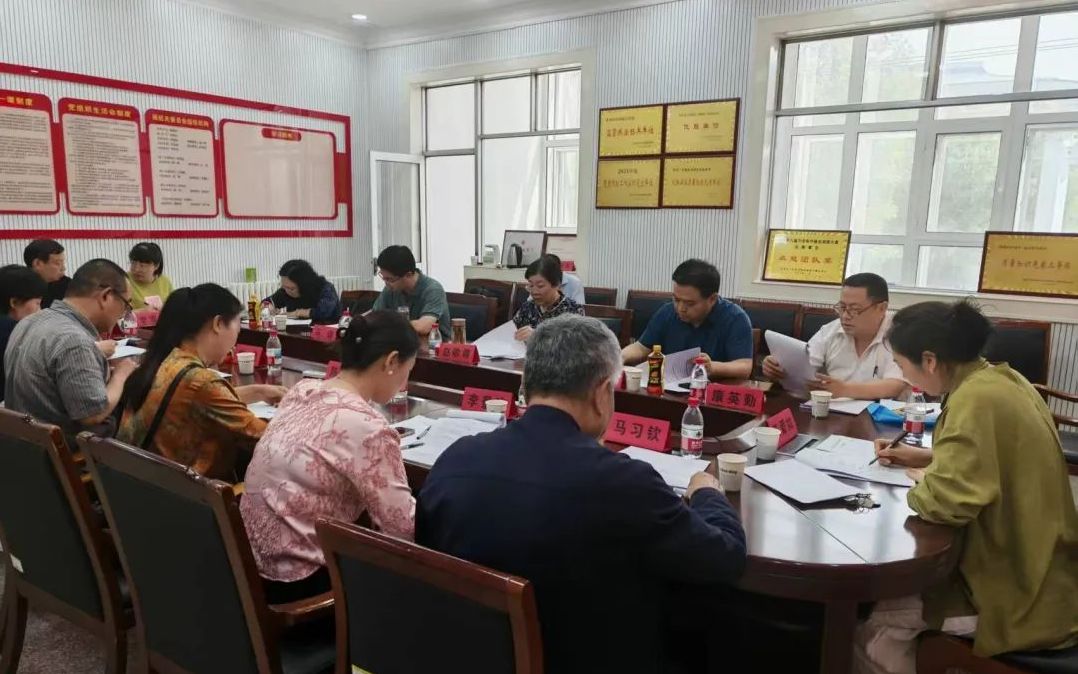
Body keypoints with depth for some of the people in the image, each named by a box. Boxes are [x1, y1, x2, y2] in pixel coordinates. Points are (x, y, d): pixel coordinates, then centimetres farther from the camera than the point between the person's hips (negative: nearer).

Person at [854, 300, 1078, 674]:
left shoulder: (977, 400, -26)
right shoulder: (1000, 379, 3)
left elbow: (945, 501, -33)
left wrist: (922, 482, -12)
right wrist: (928, 457, 10)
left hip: (1023, 597, -9)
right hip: (1034, 573, 9)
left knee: (874, 623, -3)